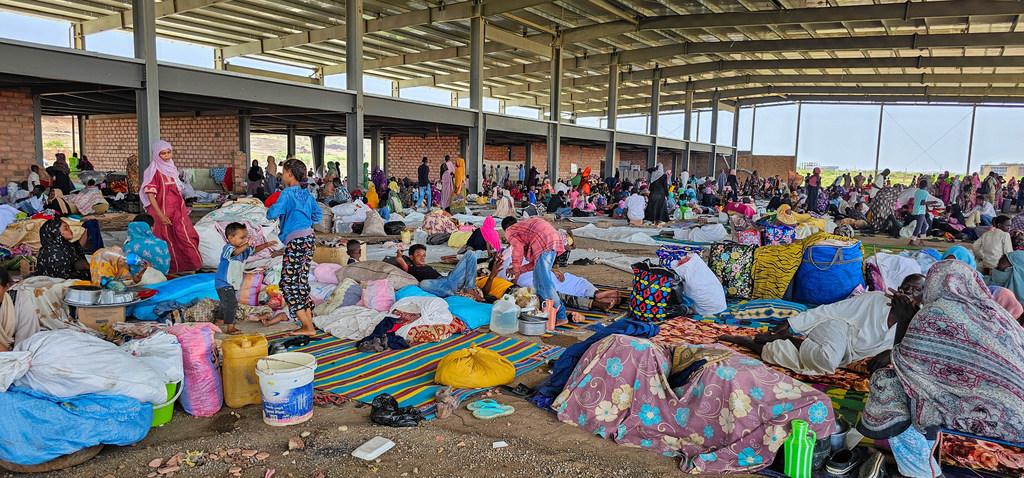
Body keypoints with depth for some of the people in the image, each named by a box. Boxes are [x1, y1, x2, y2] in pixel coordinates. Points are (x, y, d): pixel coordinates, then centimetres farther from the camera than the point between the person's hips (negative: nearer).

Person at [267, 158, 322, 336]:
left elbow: (272, 214, -16)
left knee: (288, 284, -2)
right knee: (301, 283, 13)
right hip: (309, 240, 8)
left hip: (296, 241, -8)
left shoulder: (287, 193, -9)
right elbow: (318, 216, 18)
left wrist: (269, 210, 6)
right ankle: (309, 325, 14)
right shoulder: (307, 194, 13)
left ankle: (307, 326, -4)